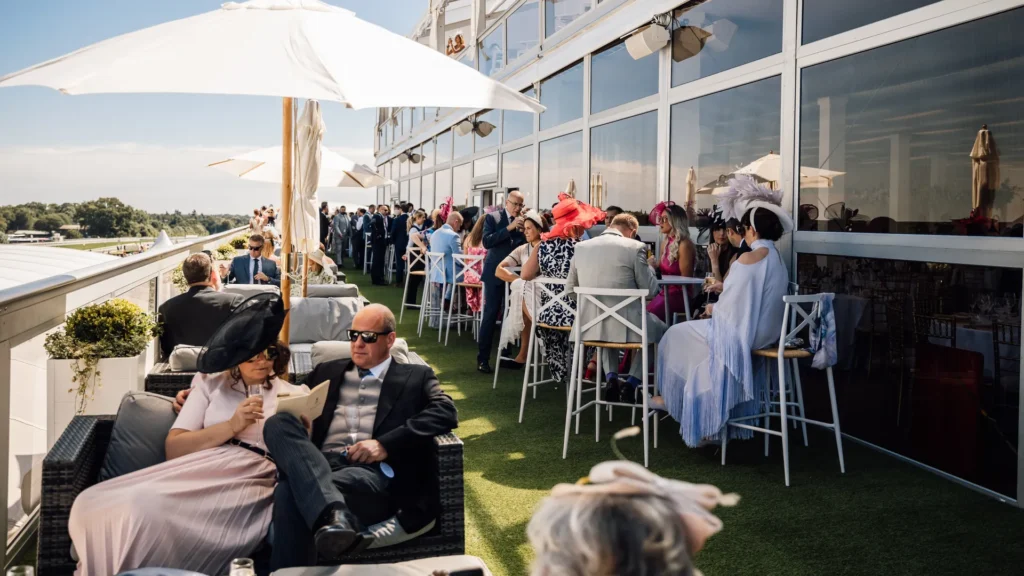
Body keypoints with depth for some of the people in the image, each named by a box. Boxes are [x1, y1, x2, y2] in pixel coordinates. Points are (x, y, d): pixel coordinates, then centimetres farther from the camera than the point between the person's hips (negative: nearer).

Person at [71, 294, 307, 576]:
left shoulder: (295, 394, 17)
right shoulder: (211, 384, 19)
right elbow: (173, 447, 6)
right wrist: (232, 426, -6)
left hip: (254, 481, -2)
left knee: (144, 506, -30)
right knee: (93, 503, -24)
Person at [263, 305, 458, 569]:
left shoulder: (415, 377, 18)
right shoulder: (327, 372, 31)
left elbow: (446, 413, 0)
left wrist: (385, 444, -14)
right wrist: (299, 424, -4)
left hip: (374, 473, -4)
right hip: (319, 467, 5)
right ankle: (334, 515, -52)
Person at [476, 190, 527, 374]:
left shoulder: (523, 221, 5)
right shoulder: (492, 218, -4)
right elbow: (487, 241, -16)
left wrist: (524, 230, -16)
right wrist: (509, 228, -21)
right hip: (495, 273, -3)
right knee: (490, 315, -4)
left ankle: (507, 354, 21)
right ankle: (483, 358, 0)